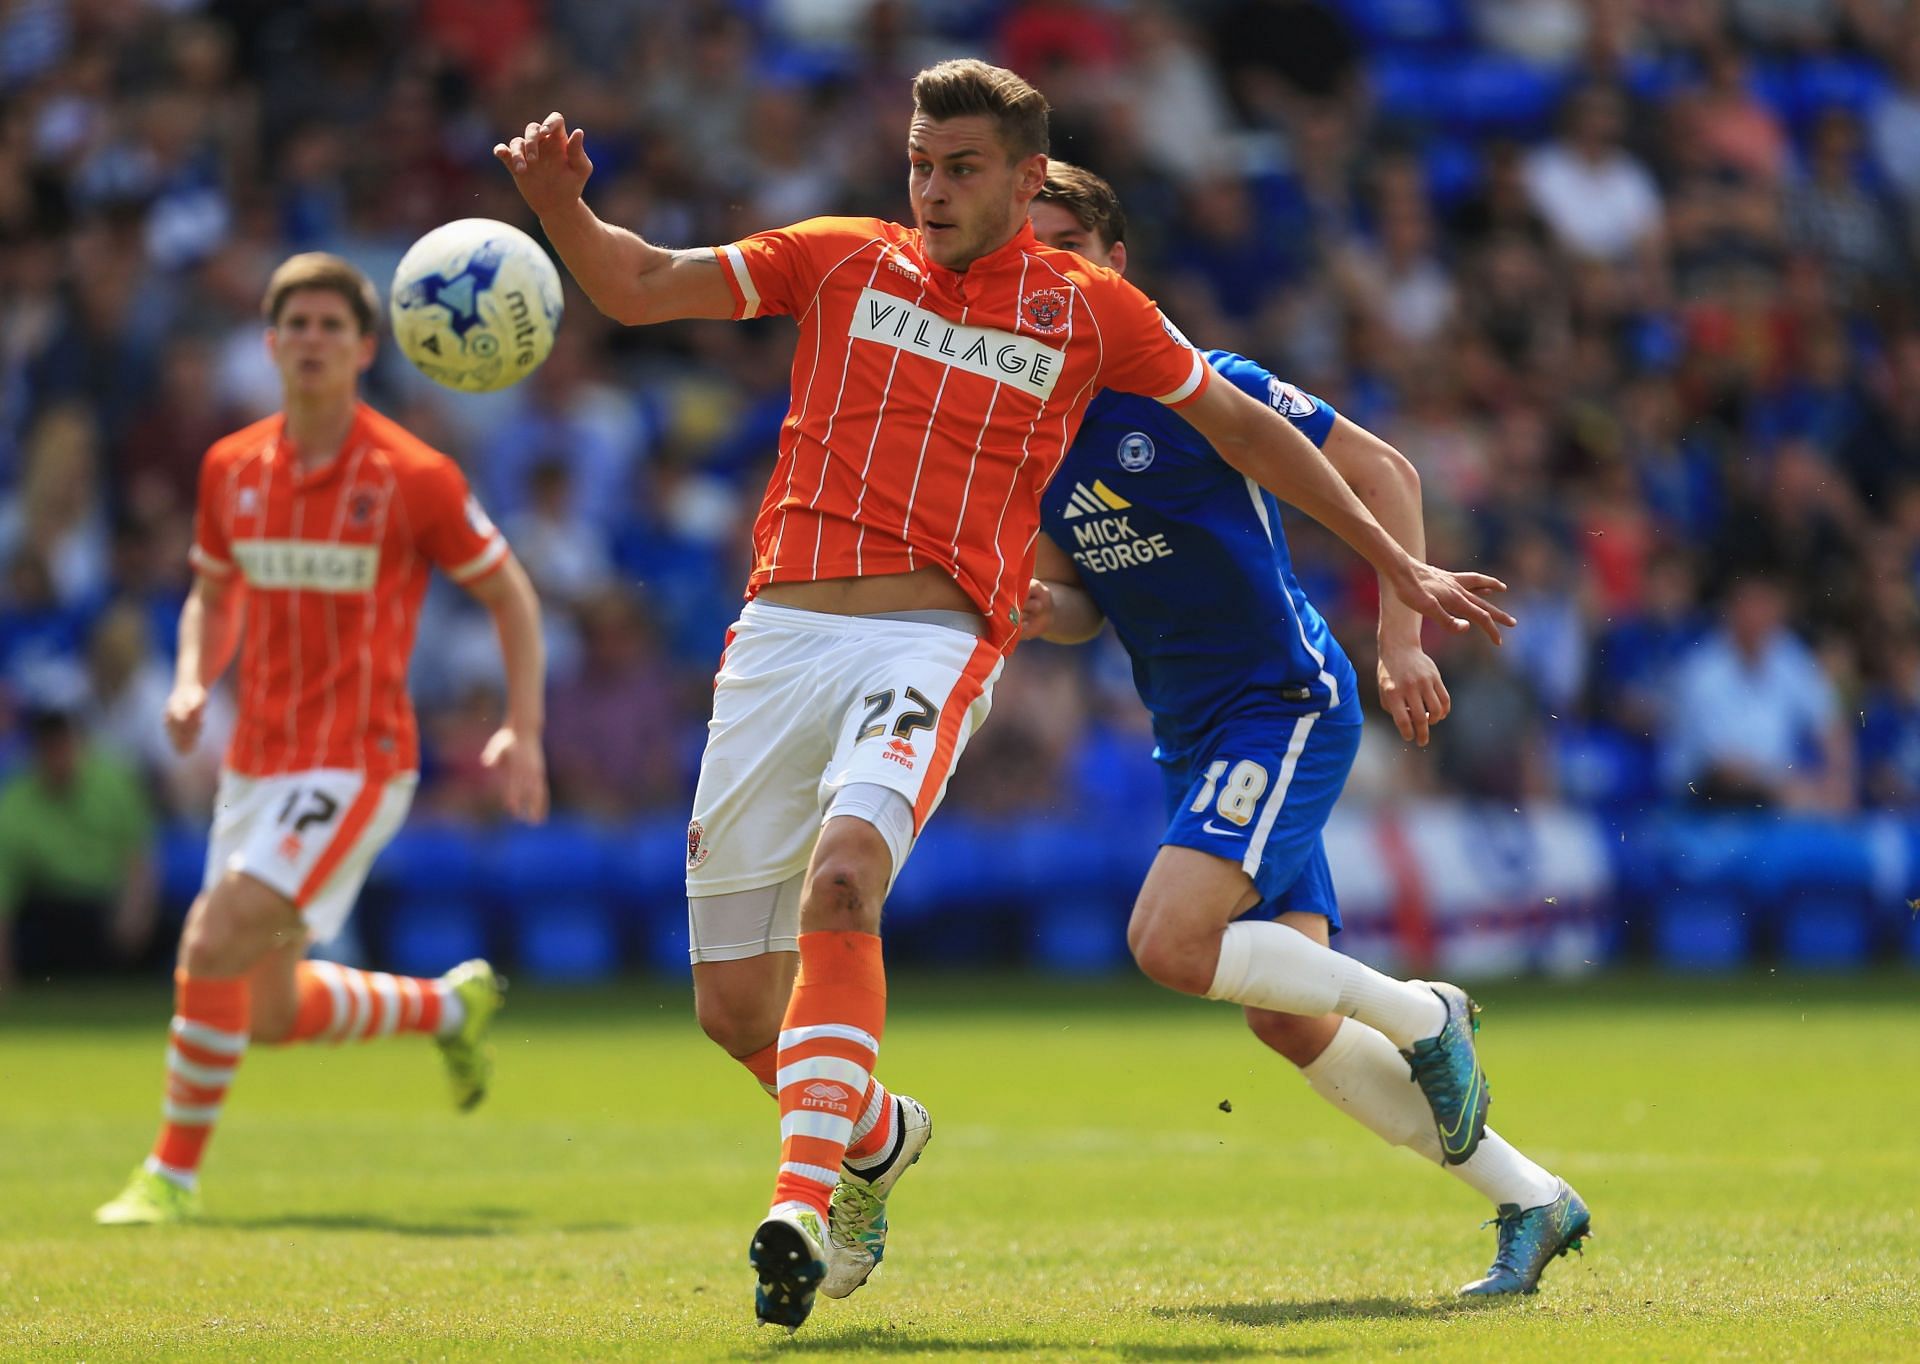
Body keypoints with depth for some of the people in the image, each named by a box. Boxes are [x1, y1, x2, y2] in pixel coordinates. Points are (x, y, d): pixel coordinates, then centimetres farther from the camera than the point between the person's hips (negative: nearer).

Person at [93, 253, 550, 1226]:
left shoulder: (415, 478, -10)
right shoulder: (232, 468, 5)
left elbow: (508, 595, 1)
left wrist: (523, 732, -9)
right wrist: (192, 681, -1)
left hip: (356, 765, -6)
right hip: (256, 763, 6)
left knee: (214, 940, -22)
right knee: (268, 1014, 12)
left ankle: (174, 1174, -9)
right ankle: (450, 1006, 38)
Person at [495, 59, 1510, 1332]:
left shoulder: (1086, 305, 11)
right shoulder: (841, 260, 13)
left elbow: (1244, 425, 21)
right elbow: (638, 287, 11)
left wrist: (1398, 564, 22)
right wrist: (562, 208, -10)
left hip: (934, 643, -3)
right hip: (781, 635, 3)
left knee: (842, 880, -33)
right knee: (734, 1004, 2)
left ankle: (803, 1204, -36)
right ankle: (878, 1137, 34)